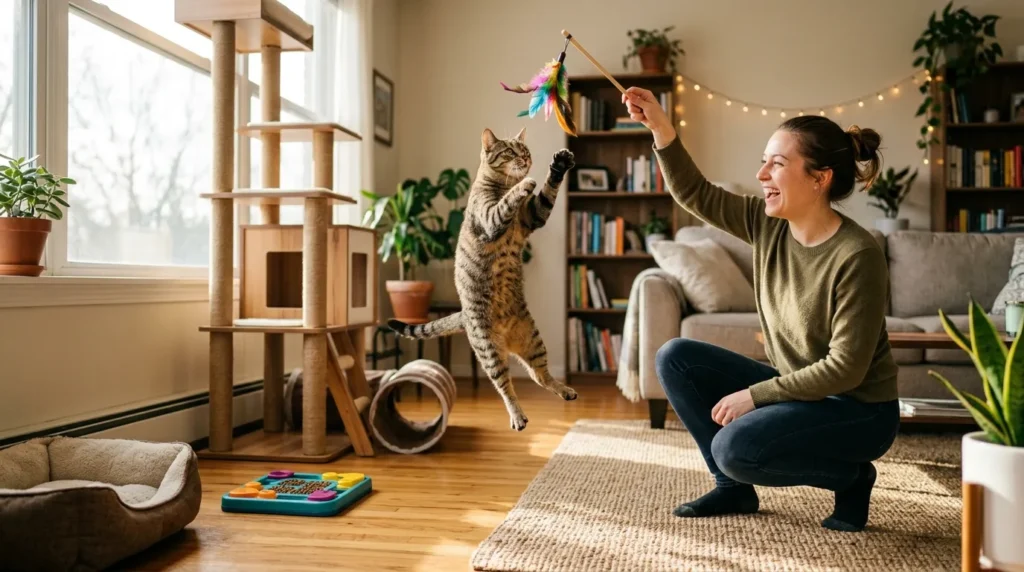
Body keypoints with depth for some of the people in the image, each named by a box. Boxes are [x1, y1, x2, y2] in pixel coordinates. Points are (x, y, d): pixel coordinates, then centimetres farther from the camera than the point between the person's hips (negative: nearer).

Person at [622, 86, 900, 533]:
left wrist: (756, 394, -21)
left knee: (735, 447, -29)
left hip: (858, 408, -7)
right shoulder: (768, 223, -6)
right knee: (675, 357, -4)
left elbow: (846, 368, -24)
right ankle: (733, 487, 6)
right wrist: (662, 130, -14)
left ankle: (850, 476, 0)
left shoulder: (857, 256, -25)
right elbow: (695, 195, 0)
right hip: (795, 389, 7)